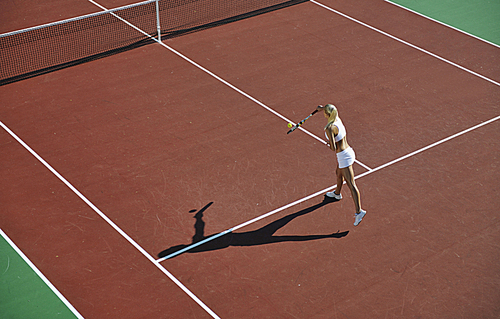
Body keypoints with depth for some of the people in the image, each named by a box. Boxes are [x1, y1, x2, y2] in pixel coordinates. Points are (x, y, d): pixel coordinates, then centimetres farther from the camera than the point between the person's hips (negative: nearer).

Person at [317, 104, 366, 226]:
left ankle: (359, 211, -11)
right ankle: (337, 193, 60)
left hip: (344, 156, -9)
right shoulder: (337, 119, -2)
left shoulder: (329, 129, -26)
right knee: (339, 174, 34)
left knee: (351, 184, -9)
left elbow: (333, 148, -27)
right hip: (348, 151, 9)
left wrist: (329, 144, -7)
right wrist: (322, 108, 38)